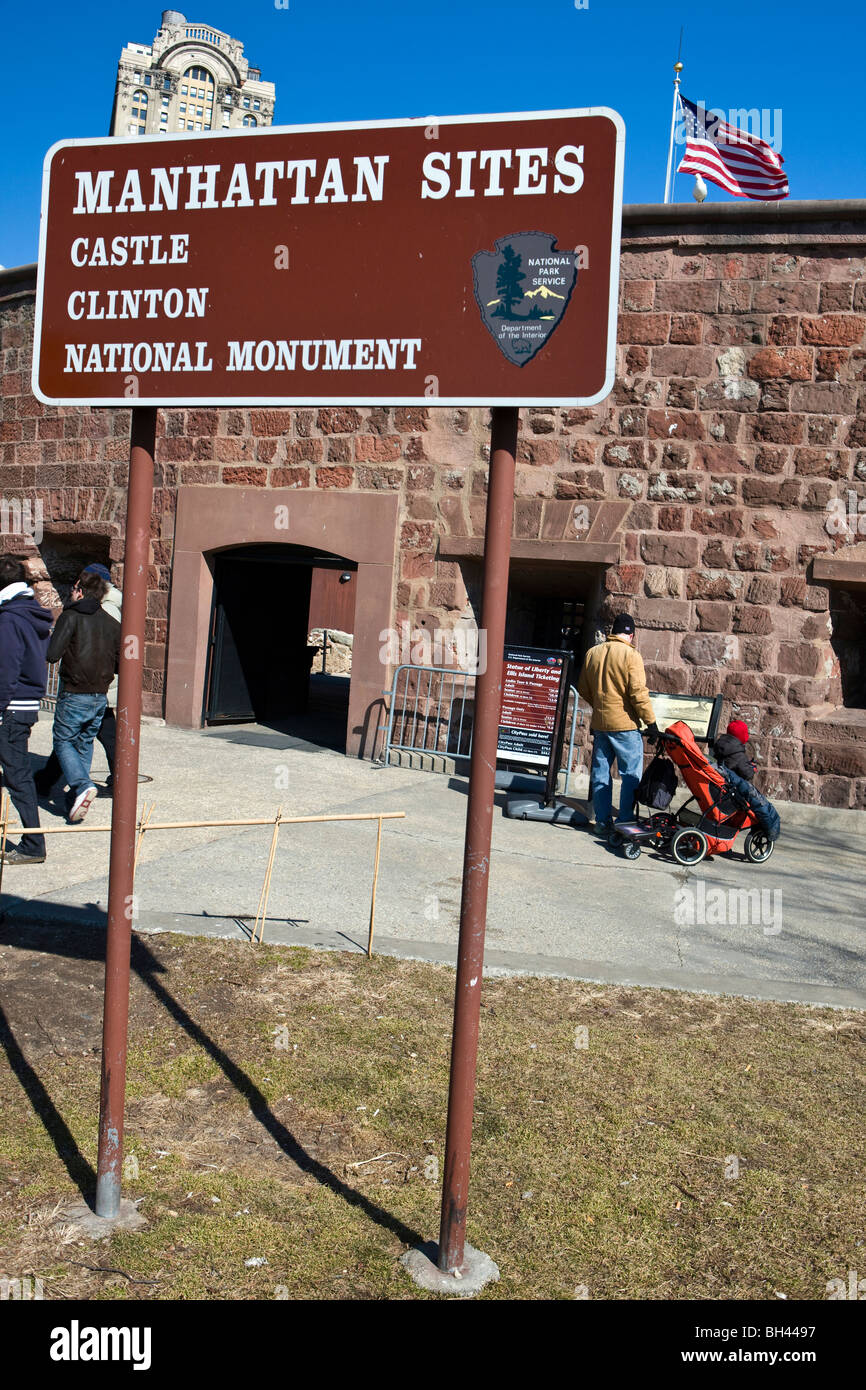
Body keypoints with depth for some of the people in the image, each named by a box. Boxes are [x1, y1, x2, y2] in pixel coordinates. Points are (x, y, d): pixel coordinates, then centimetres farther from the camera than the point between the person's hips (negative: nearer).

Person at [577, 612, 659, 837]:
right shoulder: (630, 655, -11)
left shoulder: (592, 653, 7)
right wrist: (651, 722, -9)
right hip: (625, 725, -6)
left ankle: (603, 822, 15)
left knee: (600, 774, 12)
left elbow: (583, 688, 14)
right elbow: (638, 693, -16)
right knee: (631, 775, 4)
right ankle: (625, 823, 3)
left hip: (599, 723, 6)